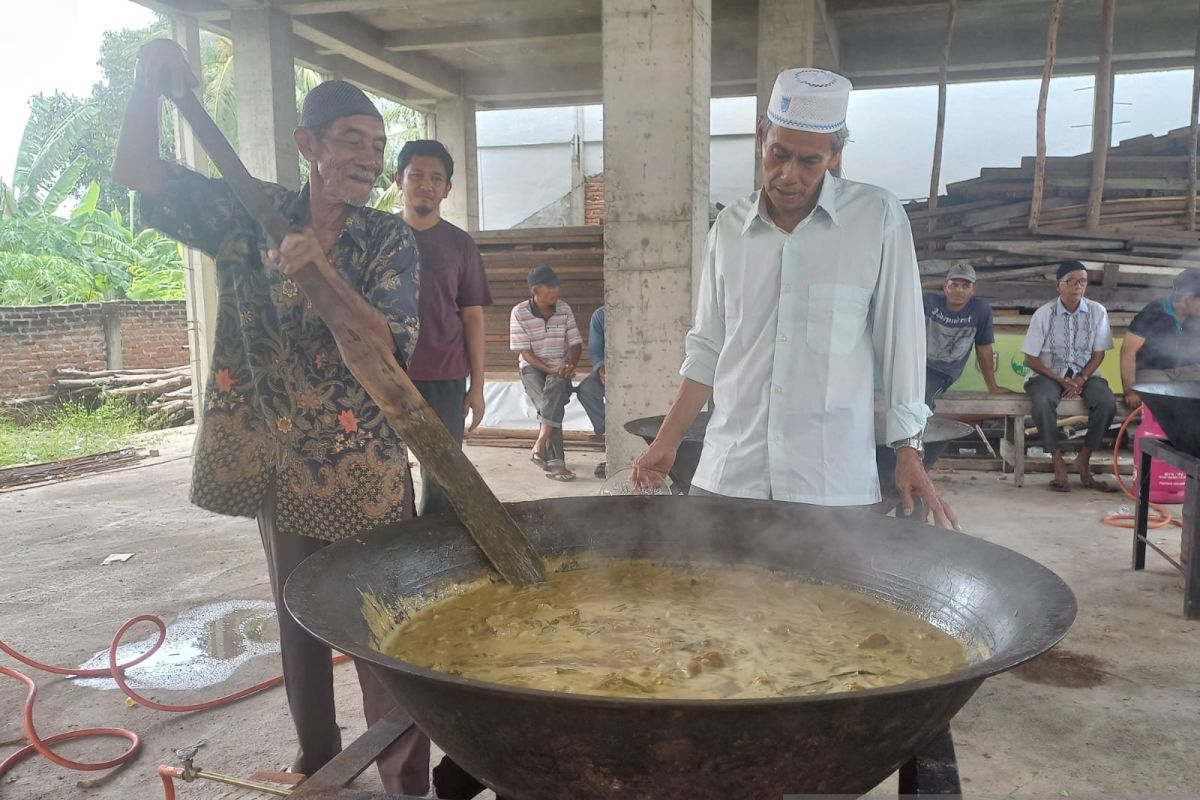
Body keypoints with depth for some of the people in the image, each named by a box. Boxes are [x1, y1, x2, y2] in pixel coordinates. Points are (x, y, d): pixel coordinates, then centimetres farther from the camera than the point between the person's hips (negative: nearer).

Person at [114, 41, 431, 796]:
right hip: (276, 457, 3)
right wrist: (150, 81, -13)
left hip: (364, 466, -3)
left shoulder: (391, 241, -6)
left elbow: (389, 344, -16)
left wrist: (317, 274, -29)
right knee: (297, 616, 18)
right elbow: (140, 172, 2)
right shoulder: (253, 214, 1)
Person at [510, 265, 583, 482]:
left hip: (560, 369, 2)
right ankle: (555, 462, -29)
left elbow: (576, 343, 4)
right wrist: (550, 368, -23)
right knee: (550, 403, -28)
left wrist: (570, 365, -17)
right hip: (533, 368, -2)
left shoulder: (564, 310, 1)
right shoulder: (519, 313, -9)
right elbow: (524, 352, -11)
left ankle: (540, 445, -32)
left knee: (556, 386, -33)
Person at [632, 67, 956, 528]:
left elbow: (900, 341, 1)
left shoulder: (878, 218, -2)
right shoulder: (729, 226, 7)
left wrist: (908, 452, 0)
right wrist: (667, 442, 9)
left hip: (833, 483, -2)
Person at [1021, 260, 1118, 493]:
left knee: (1107, 402, -28)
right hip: (1047, 374, -2)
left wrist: (1081, 380, -14)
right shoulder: (1043, 314, -9)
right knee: (1043, 402, -35)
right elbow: (1031, 359, -6)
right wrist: (1061, 380, -15)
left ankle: (1084, 461, -9)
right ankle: (1059, 465, -21)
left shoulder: (1097, 312, -3)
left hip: (1083, 374, 2)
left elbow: (1098, 354, 3)